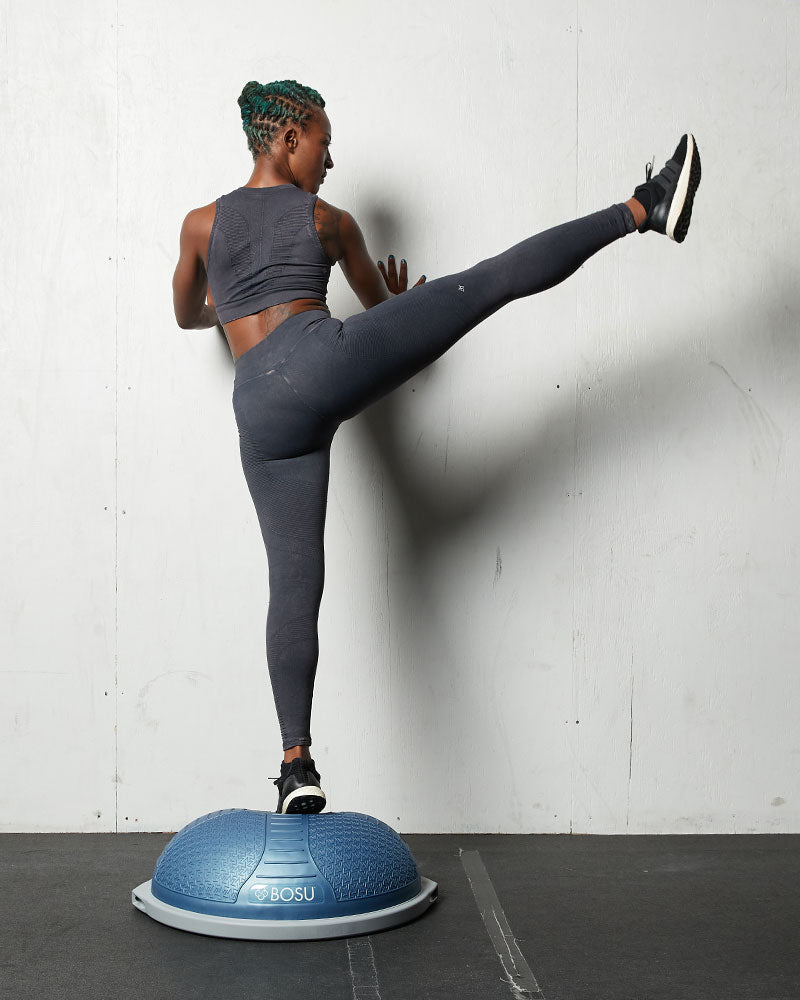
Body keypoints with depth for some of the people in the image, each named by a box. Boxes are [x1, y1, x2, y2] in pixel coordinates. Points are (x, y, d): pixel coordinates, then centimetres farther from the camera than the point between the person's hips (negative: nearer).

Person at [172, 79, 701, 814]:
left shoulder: (201, 224, 21)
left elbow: (187, 316, 36)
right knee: (496, 278, 1)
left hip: (263, 410, 3)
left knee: (294, 583, 3)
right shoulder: (329, 221, 16)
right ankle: (646, 209, -2)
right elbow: (379, 302, 29)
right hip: (330, 359, -3)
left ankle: (299, 764, 1)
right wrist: (398, 304, 52)